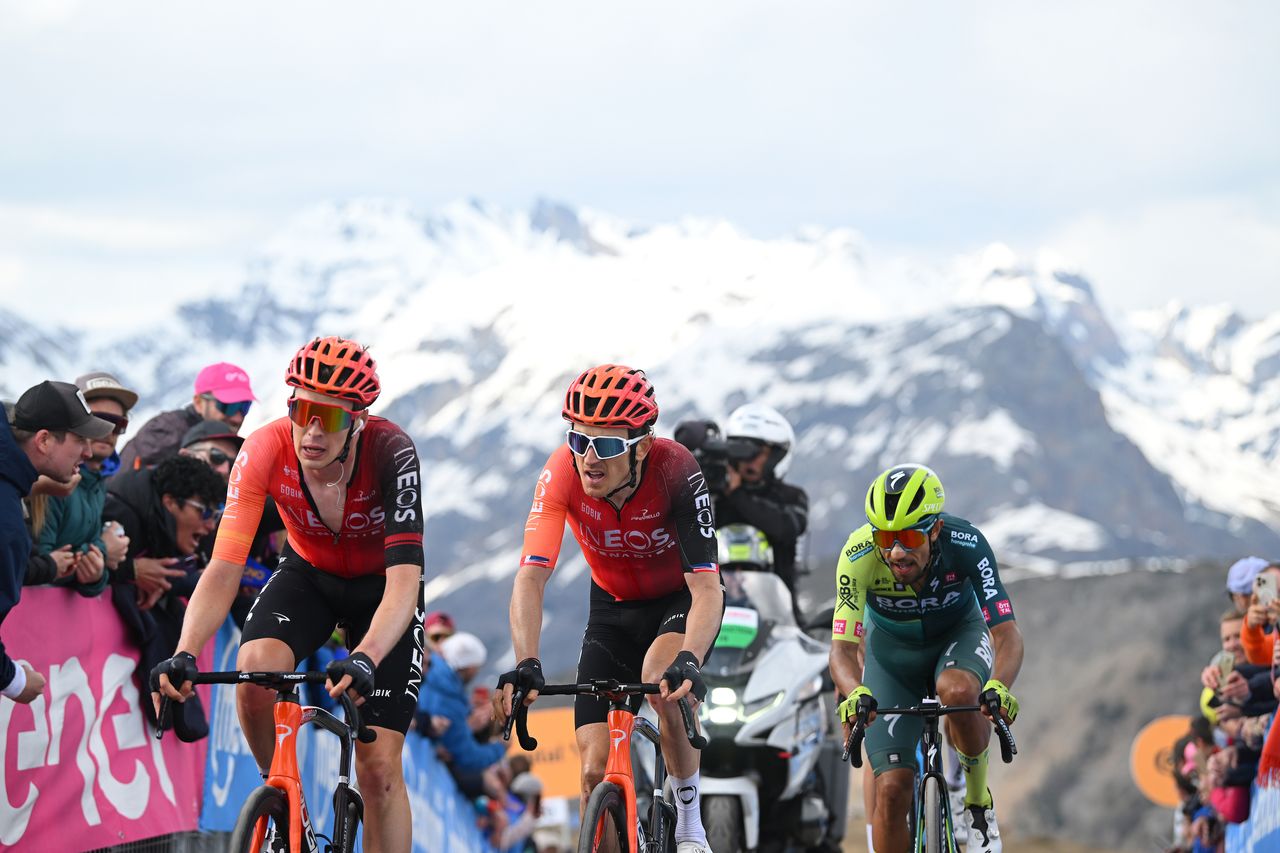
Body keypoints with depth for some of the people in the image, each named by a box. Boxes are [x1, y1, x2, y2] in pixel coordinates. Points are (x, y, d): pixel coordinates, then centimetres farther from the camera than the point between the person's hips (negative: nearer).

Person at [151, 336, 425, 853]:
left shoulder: (389, 451, -33)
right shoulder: (265, 452, -28)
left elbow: (404, 581, -41)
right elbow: (224, 567, -32)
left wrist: (365, 660, -58)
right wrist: (184, 655, -47)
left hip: (380, 586, -2)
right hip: (308, 574, 2)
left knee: (379, 765, -11)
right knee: (255, 668, -30)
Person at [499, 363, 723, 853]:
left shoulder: (675, 470, -32)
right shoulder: (562, 474, -27)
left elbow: (706, 587, -36)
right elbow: (531, 578, -32)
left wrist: (689, 661, -53)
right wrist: (526, 665, -47)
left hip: (682, 598, -3)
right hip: (614, 607, 3)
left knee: (664, 681, -34)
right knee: (596, 771, -8)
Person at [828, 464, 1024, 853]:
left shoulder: (966, 544, -32)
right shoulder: (859, 555, -32)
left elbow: (1007, 633, -36)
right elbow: (842, 648, -34)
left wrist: (999, 686, -57)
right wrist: (856, 694, -56)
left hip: (958, 635, -1)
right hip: (893, 651, 1)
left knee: (959, 691, -37)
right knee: (892, 790, -12)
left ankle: (978, 799, -11)